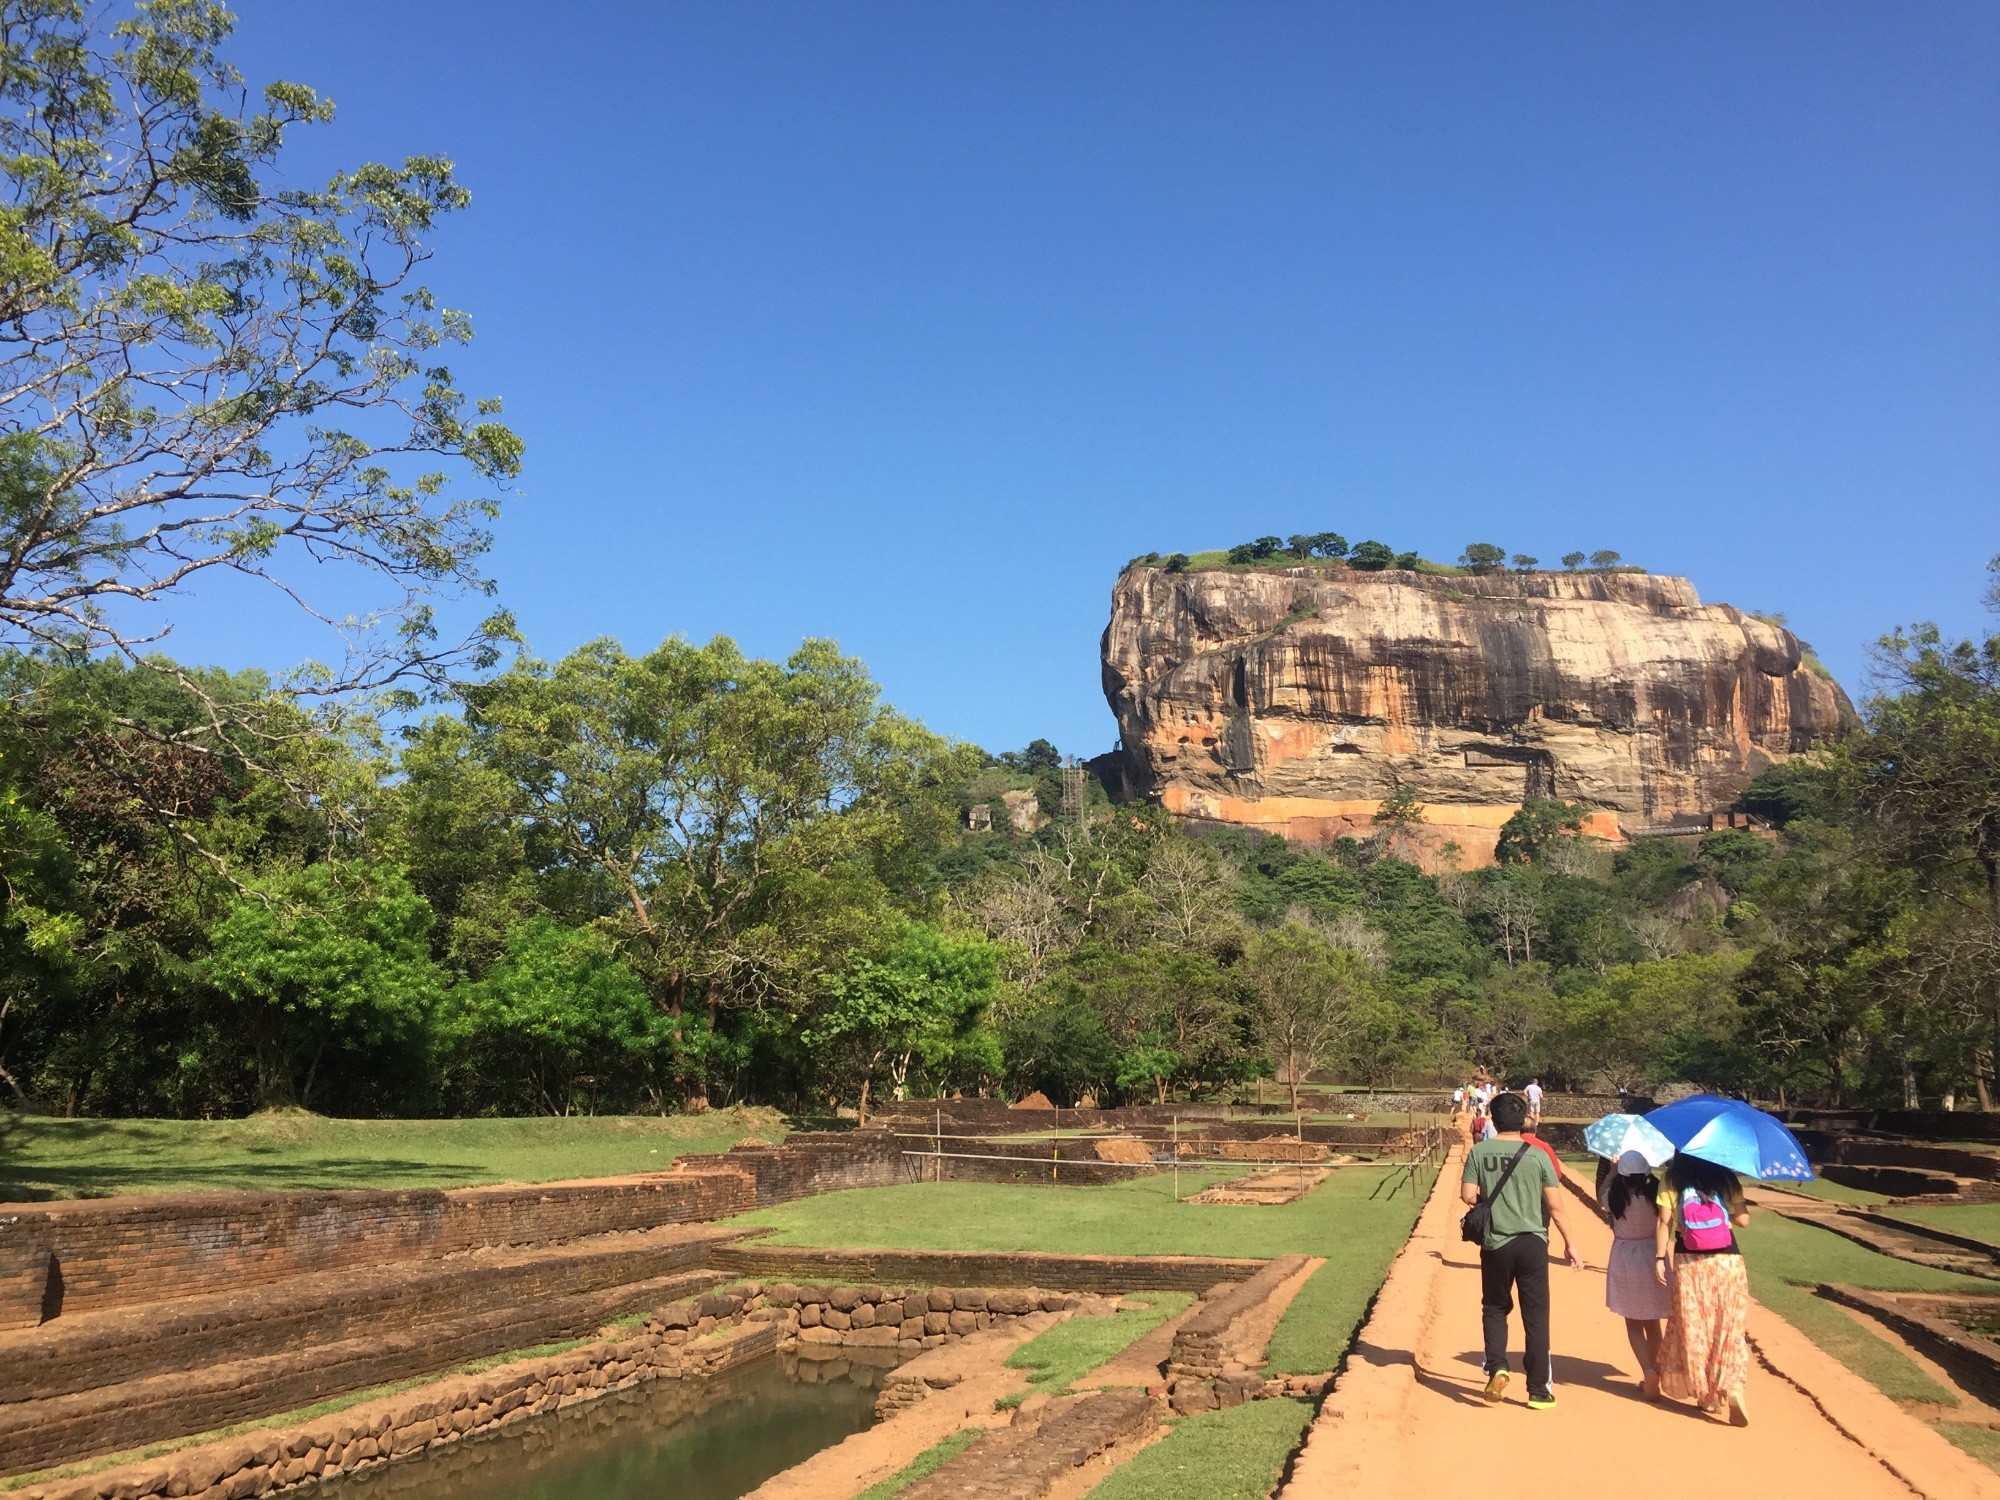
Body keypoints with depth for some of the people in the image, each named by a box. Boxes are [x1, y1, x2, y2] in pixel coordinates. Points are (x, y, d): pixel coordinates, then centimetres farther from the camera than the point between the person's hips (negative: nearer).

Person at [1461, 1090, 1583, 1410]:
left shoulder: (1479, 1152, -5)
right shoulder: (1537, 1155, -6)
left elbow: (1468, 1196, -7)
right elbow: (1555, 1205, -4)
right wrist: (1569, 1242, 6)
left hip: (1495, 1244, 1)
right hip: (1532, 1243, -1)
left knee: (1495, 1308, 18)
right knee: (1536, 1317, 7)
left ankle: (1496, 1368, -1)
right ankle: (1539, 1390, 12)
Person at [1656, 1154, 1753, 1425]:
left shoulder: (1673, 1179, -3)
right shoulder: (1725, 1177, -3)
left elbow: (1664, 1222, -6)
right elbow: (1743, 1219, -4)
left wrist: (1660, 1257, -1)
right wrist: (1723, 1213, 14)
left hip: (1688, 1263, 0)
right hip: (1726, 1261, 0)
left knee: (1693, 1328, 11)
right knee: (1728, 1327, 9)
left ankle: (1707, 1395, 16)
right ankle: (1733, 1385, -11)